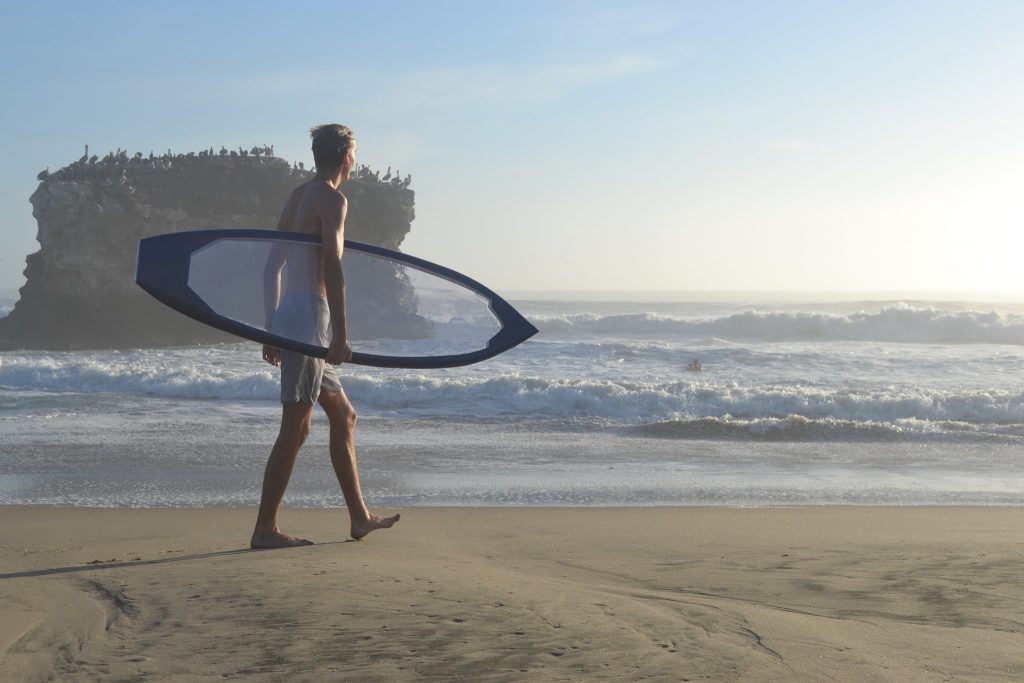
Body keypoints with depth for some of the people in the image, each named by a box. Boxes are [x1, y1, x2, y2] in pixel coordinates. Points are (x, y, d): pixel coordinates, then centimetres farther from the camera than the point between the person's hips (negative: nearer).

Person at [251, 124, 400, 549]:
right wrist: (340, 335, -21)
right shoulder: (333, 199, -9)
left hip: (287, 315, 10)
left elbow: (272, 267, 20)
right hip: (309, 315, -10)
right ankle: (265, 529, -5)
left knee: (343, 416, 16)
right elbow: (332, 268, -20)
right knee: (295, 428, -7)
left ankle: (359, 517, 22)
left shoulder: (297, 196, 18)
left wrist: (271, 330, 23)